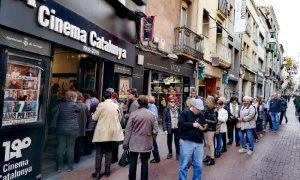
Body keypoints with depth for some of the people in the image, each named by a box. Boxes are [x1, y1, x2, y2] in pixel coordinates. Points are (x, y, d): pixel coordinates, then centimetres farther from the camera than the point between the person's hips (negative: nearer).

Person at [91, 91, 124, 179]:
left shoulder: (101, 105, -9)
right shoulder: (116, 106, 1)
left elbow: (94, 118, -2)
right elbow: (119, 118, 10)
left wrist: (93, 115, 20)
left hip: (102, 132, -3)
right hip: (112, 131, 3)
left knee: (99, 152, 4)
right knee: (109, 151, 12)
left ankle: (97, 172, 6)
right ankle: (107, 170, 16)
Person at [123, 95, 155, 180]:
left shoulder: (133, 113, -7)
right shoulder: (151, 114, -2)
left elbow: (128, 130, -5)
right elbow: (153, 129, 2)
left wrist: (126, 143, 0)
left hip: (134, 142, -1)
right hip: (146, 142, 1)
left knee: (133, 162, 10)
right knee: (144, 162, 12)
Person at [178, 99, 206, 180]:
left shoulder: (201, 115, 12)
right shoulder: (185, 113, -4)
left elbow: (204, 125, 21)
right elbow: (180, 124, -14)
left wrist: (203, 128, -2)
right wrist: (193, 125, -15)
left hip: (199, 143, 5)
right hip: (186, 142, -5)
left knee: (198, 166, 10)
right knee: (184, 165, 2)